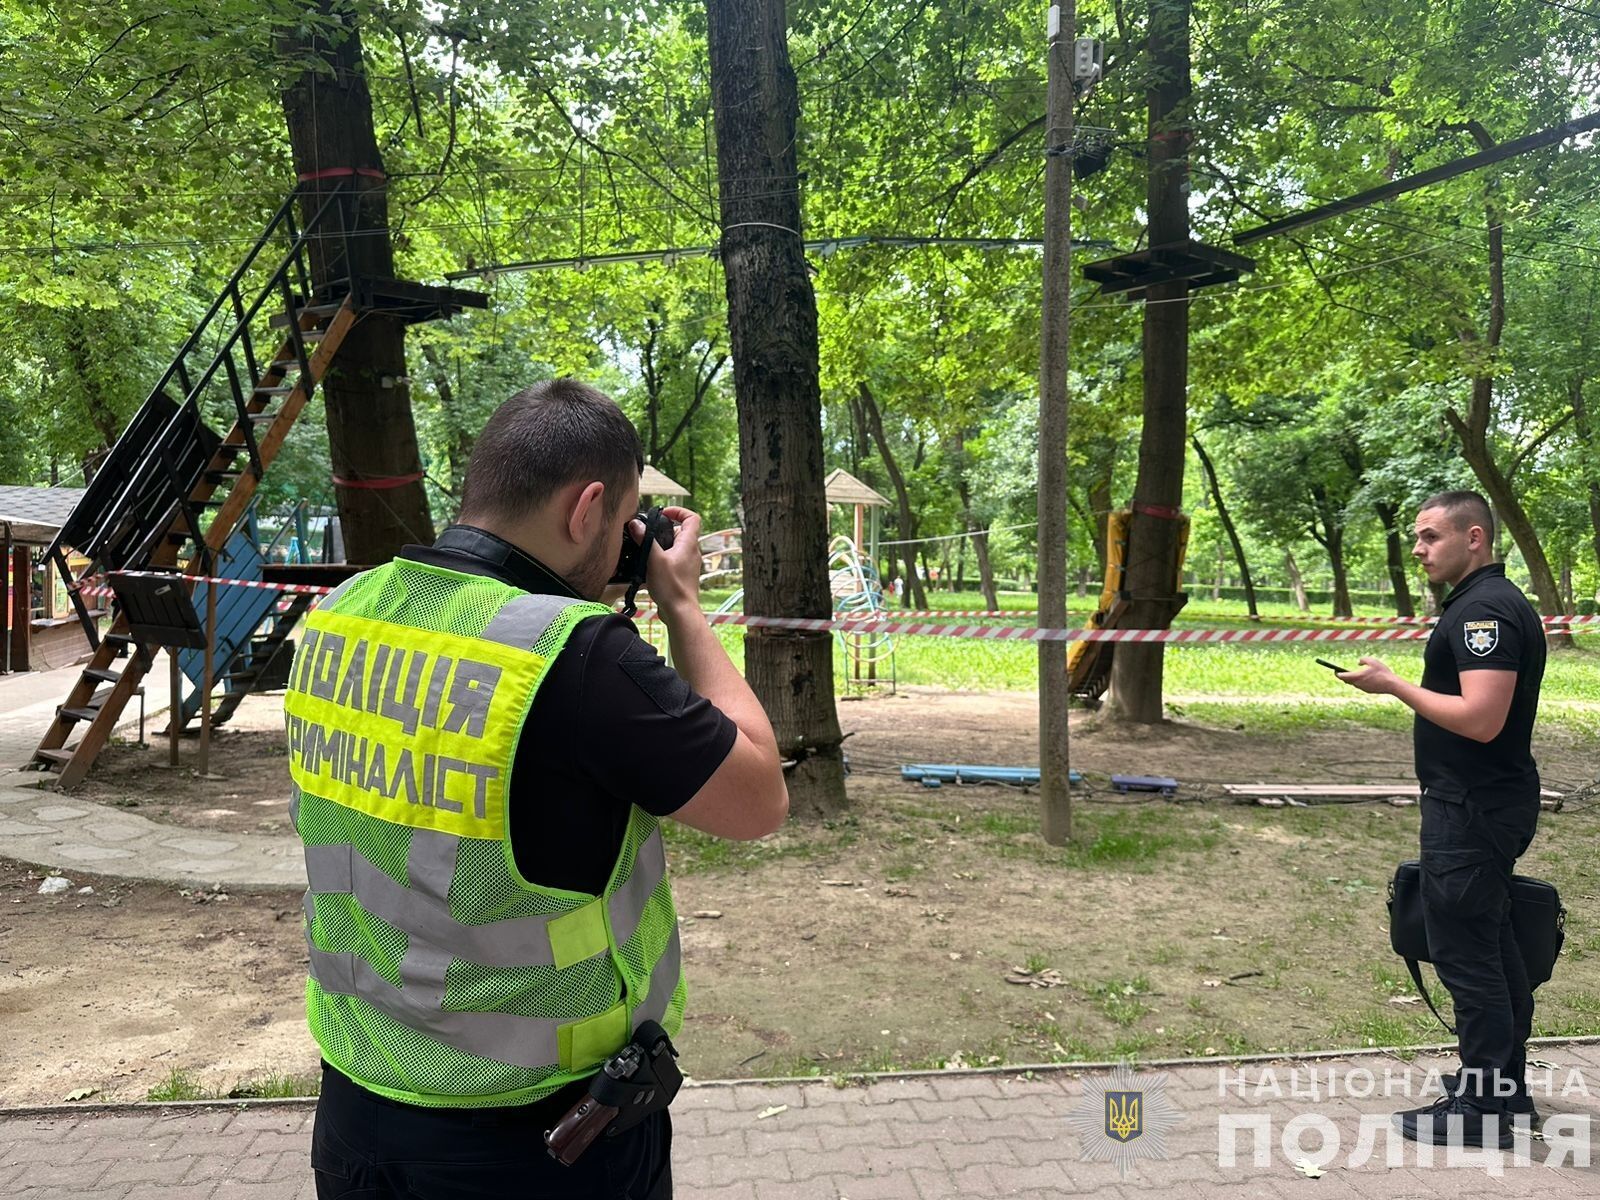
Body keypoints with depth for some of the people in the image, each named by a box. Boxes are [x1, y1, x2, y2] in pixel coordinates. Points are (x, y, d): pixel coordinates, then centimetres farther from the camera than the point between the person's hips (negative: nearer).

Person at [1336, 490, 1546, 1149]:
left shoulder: (1485, 609, -19)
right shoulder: (1490, 602, 14)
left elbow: (1480, 718, -28)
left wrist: (1394, 685, -20)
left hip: (1472, 810, -11)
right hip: (1486, 804, 11)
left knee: (1466, 952, -3)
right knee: (1492, 946, 18)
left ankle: (1481, 1109, 7)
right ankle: (1507, 1087, 31)